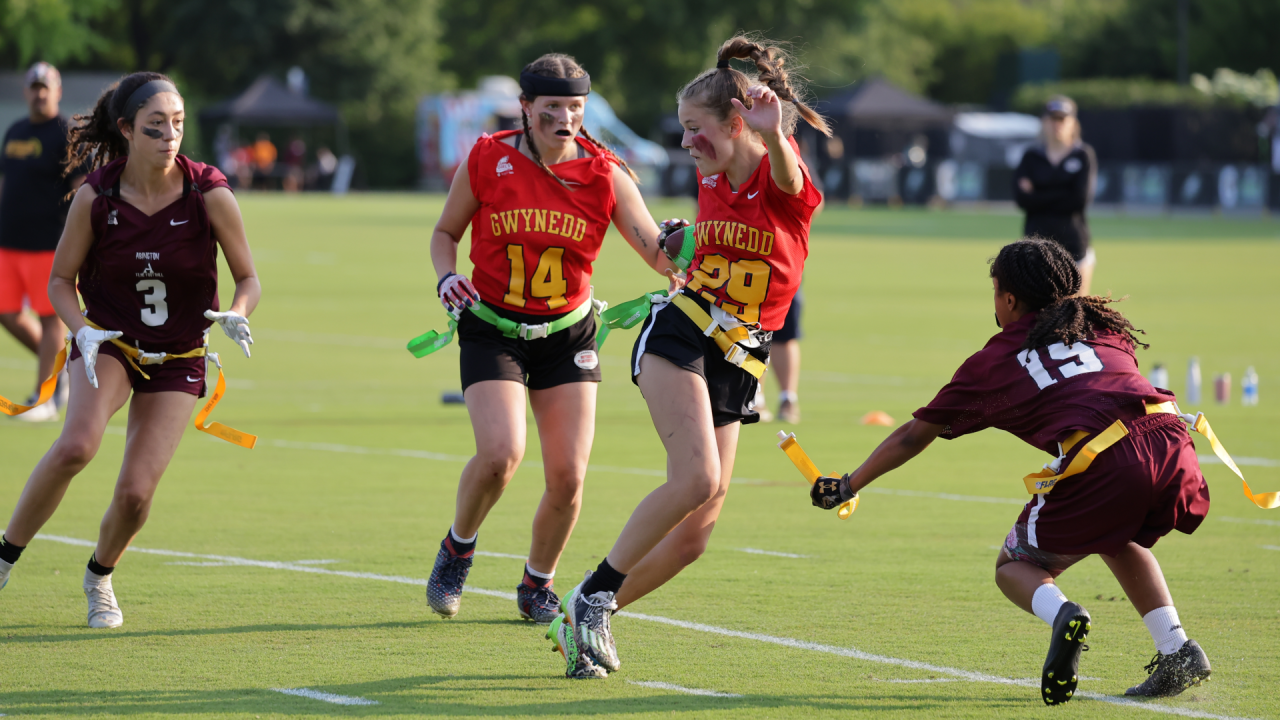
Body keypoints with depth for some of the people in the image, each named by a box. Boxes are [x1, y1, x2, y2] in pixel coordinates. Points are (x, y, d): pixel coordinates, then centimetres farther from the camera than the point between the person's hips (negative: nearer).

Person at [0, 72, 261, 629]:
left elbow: (248, 278, -2)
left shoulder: (210, 194, -14)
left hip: (178, 360, 1)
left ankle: (100, 575, 24)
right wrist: (83, 330, -19)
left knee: (135, 493, -10)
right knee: (78, 444, -31)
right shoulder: (95, 196, -13)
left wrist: (237, 315, -23)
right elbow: (61, 279, 0)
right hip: (108, 343, -1)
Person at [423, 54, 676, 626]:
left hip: (568, 334, 2)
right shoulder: (487, 160, -7)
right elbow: (445, 232, 7)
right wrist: (447, 276, -13)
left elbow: (656, 250, -13)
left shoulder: (605, 174, -7)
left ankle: (537, 586, 20)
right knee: (501, 452, -22)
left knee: (568, 476, -6)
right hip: (493, 329, -2)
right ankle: (457, 550, 8)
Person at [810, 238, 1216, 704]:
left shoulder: (993, 361, 22)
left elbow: (913, 436, 31)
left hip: (1100, 465, -4)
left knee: (1014, 567, 18)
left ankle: (1060, 614, -16)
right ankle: (1178, 651, 18)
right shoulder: (1101, 326, 29)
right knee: (1118, 539, 36)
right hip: (1173, 444, 4)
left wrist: (847, 487, 43)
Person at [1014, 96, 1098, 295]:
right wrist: (1061, 196, -9)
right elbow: (1022, 199, -4)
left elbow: (1081, 199, -8)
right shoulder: (1031, 157, 10)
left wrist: (1039, 198, -5)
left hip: (1073, 240, -1)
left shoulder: (1084, 155, 5)